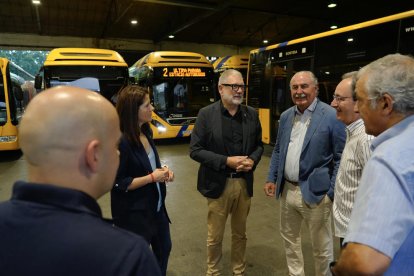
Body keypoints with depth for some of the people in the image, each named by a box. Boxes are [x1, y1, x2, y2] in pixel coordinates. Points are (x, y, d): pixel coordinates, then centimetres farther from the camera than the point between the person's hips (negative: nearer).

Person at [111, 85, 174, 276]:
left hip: (155, 205, 8)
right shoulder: (121, 142, -25)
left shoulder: (146, 133, 1)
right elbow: (118, 184, -22)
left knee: (164, 247, 25)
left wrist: (162, 171, -5)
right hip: (134, 213, -8)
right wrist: (152, 178, -21)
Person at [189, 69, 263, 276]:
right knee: (215, 236, 13)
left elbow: (258, 145, 11)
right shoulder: (206, 114, -9)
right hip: (218, 184, -3)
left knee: (240, 234, 20)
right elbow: (195, 150, -11)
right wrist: (226, 161, -20)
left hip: (244, 183, 3)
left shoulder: (251, 114, 2)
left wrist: (252, 160, -11)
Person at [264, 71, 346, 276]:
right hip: (287, 190, 6)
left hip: (315, 193, -6)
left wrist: (333, 192, -13)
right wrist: (271, 178, 7)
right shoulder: (286, 116, 7)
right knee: (289, 237, 21)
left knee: (321, 247, 12)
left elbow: (340, 158, -11)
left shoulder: (332, 116, -12)